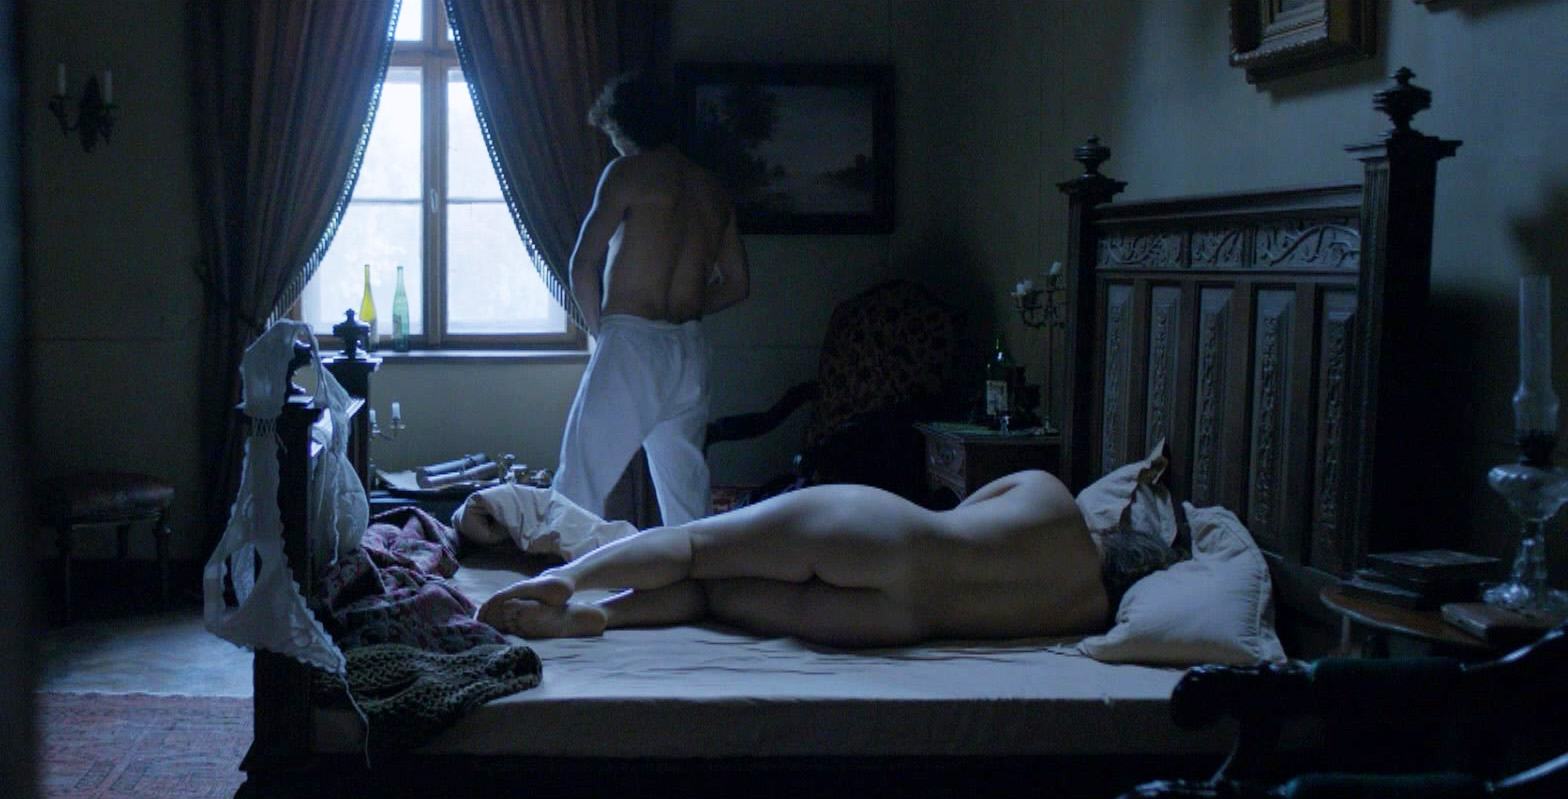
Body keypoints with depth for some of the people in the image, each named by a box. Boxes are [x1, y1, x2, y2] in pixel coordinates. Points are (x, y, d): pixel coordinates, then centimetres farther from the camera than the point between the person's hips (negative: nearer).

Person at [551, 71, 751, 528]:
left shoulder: (628, 172, -3)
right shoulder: (713, 190, 14)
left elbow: (583, 264, -7)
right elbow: (737, 284, 19)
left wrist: (601, 327, 7)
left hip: (632, 343, -6)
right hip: (691, 353, 7)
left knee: (580, 485, -3)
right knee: (687, 497, 12)